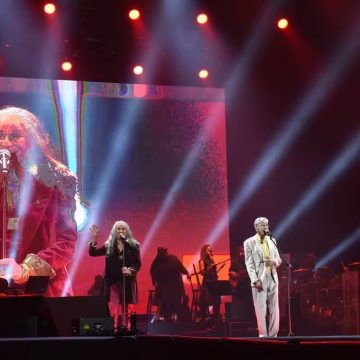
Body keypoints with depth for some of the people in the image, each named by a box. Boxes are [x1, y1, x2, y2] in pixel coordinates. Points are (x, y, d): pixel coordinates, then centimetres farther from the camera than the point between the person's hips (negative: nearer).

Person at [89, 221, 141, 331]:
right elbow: (92, 252, 3)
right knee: (113, 307, -8)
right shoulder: (109, 246, 6)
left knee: (125, 307, 6)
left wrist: (130, 270, -19)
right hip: (113, 281, 0)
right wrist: (94, 238, -9)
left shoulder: (133, 246, 2)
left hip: (127, 281, 0)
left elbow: (138, 263, 0)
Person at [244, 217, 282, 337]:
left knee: (274, 309, 3)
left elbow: (279, 259, 16)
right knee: (261, 309, -5)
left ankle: (273, 335, 8)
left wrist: (274, 262, -8)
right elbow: (249, 264, -5)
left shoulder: (272, 240, 15)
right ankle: (263, 335, 0)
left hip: (272, 278, 5)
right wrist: (255, 280, -15)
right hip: (259, 279, -4)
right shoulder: (249, 242, 0)